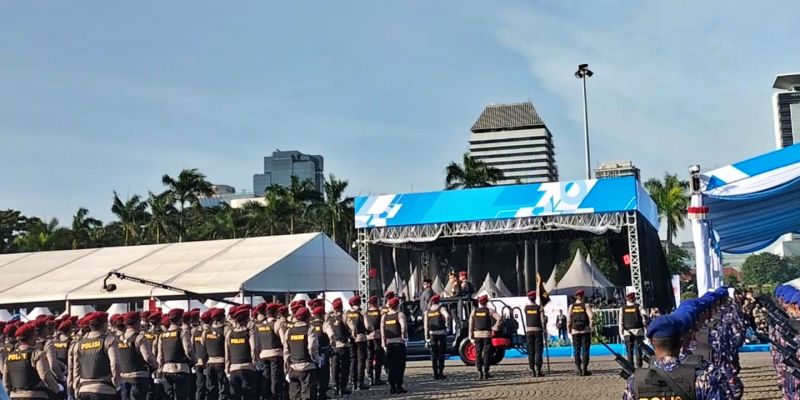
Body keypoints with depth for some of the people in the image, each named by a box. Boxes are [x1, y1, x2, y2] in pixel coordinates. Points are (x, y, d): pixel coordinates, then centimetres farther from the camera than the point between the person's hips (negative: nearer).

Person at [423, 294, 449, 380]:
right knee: (441, 353, 3)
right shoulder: (441, 309, -1)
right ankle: (440, 373, -1)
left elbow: (425, 326, 4)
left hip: (432, 333, 3)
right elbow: (447, 315, -24)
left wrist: (426, 338, 6)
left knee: (433, 354, 8)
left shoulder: (427, 312, 9)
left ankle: (435, 373, 6)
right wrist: (447, 323, -5)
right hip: (442, 333, -3)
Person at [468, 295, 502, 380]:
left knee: (478, 353, 8)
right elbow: (500, 318, -14)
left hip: (477, 335, 2)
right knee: (487, 354, 2)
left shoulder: (474, 311, 5)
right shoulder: (489, 311, -1)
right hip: (487, 335, -2)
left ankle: (480, 372, 5)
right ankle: (486, 372, -1)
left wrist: (471, 337, 4)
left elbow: (471, 325, 2)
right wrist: (495, 327, -5)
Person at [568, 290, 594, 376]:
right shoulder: (586, 305, -2)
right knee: (585, 350, 2)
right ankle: (585, 369, -1)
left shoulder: (571, 306, 4)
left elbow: (569, 319, 1)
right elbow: (591, 316, -12)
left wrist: (569, 329, 9)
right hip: (585, 330, -2)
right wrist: (592, 326, 0)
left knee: (577, 350, 5)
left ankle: (579, 370, 2)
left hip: (575, 331, 2)